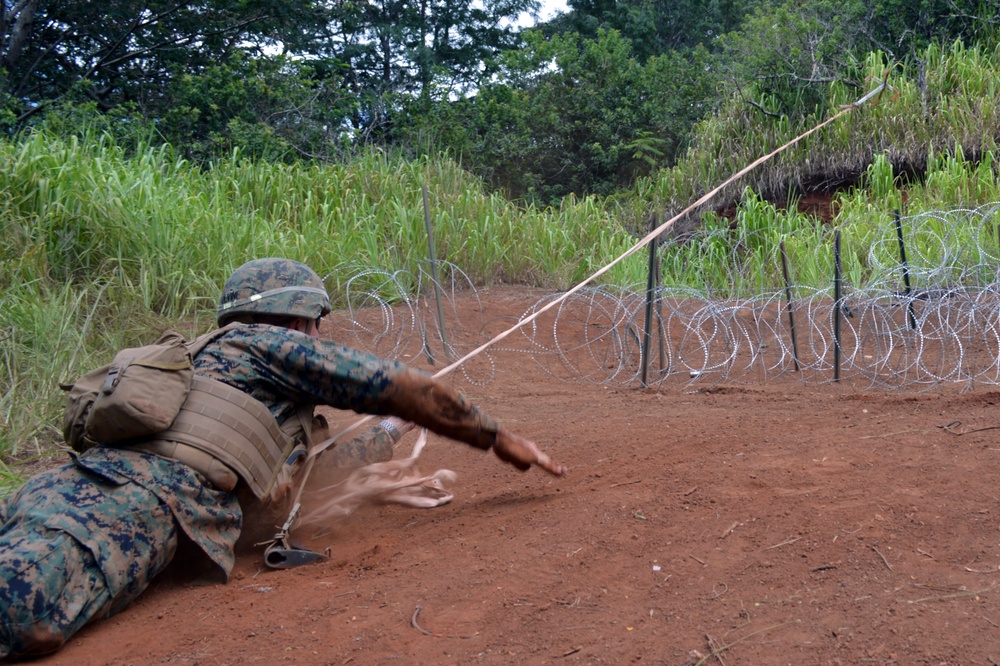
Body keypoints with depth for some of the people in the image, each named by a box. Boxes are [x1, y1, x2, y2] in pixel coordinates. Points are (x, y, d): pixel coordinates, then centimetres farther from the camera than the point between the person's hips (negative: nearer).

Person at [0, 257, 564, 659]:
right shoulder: (267, 344, 15)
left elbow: (308, 470, 49)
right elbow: (413, 391, 14)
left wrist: (393, 431, 63)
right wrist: (497, 437, 26)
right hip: (140, 498, -9)